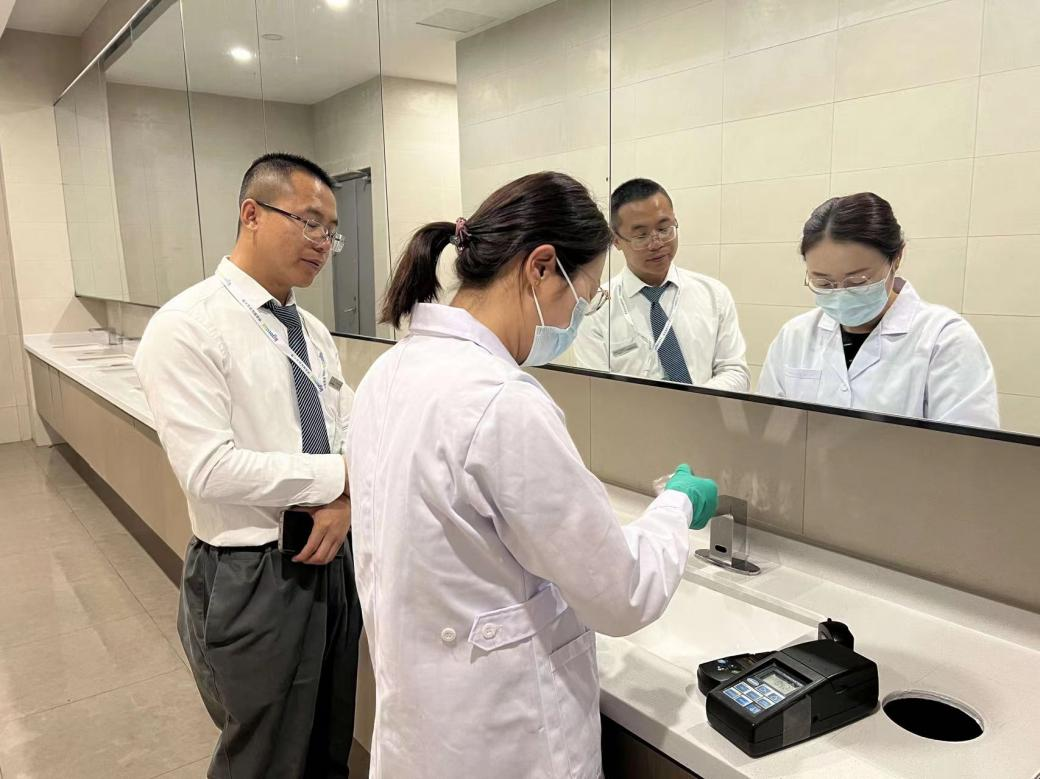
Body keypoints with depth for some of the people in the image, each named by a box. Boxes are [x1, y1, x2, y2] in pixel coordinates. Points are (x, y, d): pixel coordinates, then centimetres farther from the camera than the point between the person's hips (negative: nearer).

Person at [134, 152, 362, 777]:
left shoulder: (314, 333, 8)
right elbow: (210, 468, -23)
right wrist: (339, 477, -18)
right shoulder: (187, 327, -15)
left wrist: (344, 500, -15)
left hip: (331, 560, 7)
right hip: (251, 578, -6)